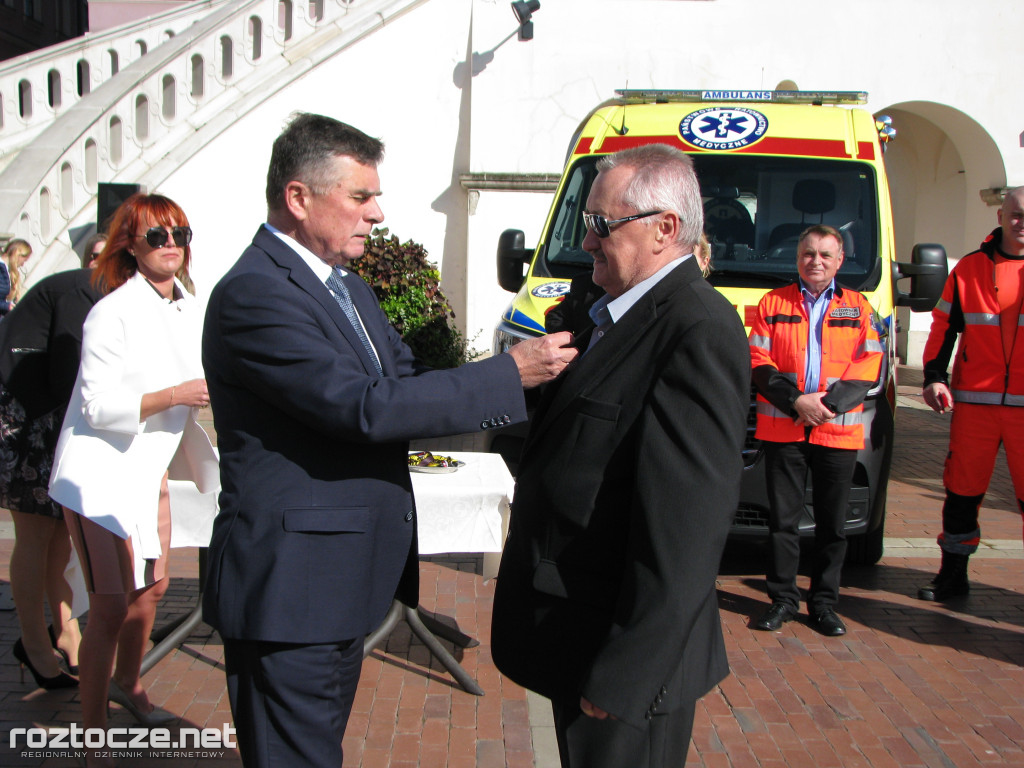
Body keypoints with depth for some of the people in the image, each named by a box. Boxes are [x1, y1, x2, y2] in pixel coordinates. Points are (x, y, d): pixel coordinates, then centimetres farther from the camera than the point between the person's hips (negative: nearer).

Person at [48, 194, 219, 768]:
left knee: (153, 588, 18)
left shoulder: (191, 310, 6)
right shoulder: (113, 313, -17)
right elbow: (98, 406, -20)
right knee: (110, 607, -5)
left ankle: (128, 686, 42)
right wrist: (178, 395, -26)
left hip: (151, 470, 8)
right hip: (103, 474, -7)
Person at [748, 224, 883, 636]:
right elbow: (758, 362, 0)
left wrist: (829, 403, -12)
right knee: (783, 519, 3)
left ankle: (824, 602, 19)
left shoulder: (858, 308, 11)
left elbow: (868, 366, 3)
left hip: (839, 431, 1)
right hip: (782, 429, -1)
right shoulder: (773, 303, 8)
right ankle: (783, 598, 16)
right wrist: (797, 401, -12)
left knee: (833, 524, 7)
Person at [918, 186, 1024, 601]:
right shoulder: (969, 269, 9)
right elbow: (944, 326, 11)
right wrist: (934, 376, 0)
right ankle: (953, 573, 23)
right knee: (962, 488, 9)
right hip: (974, 400, 2)